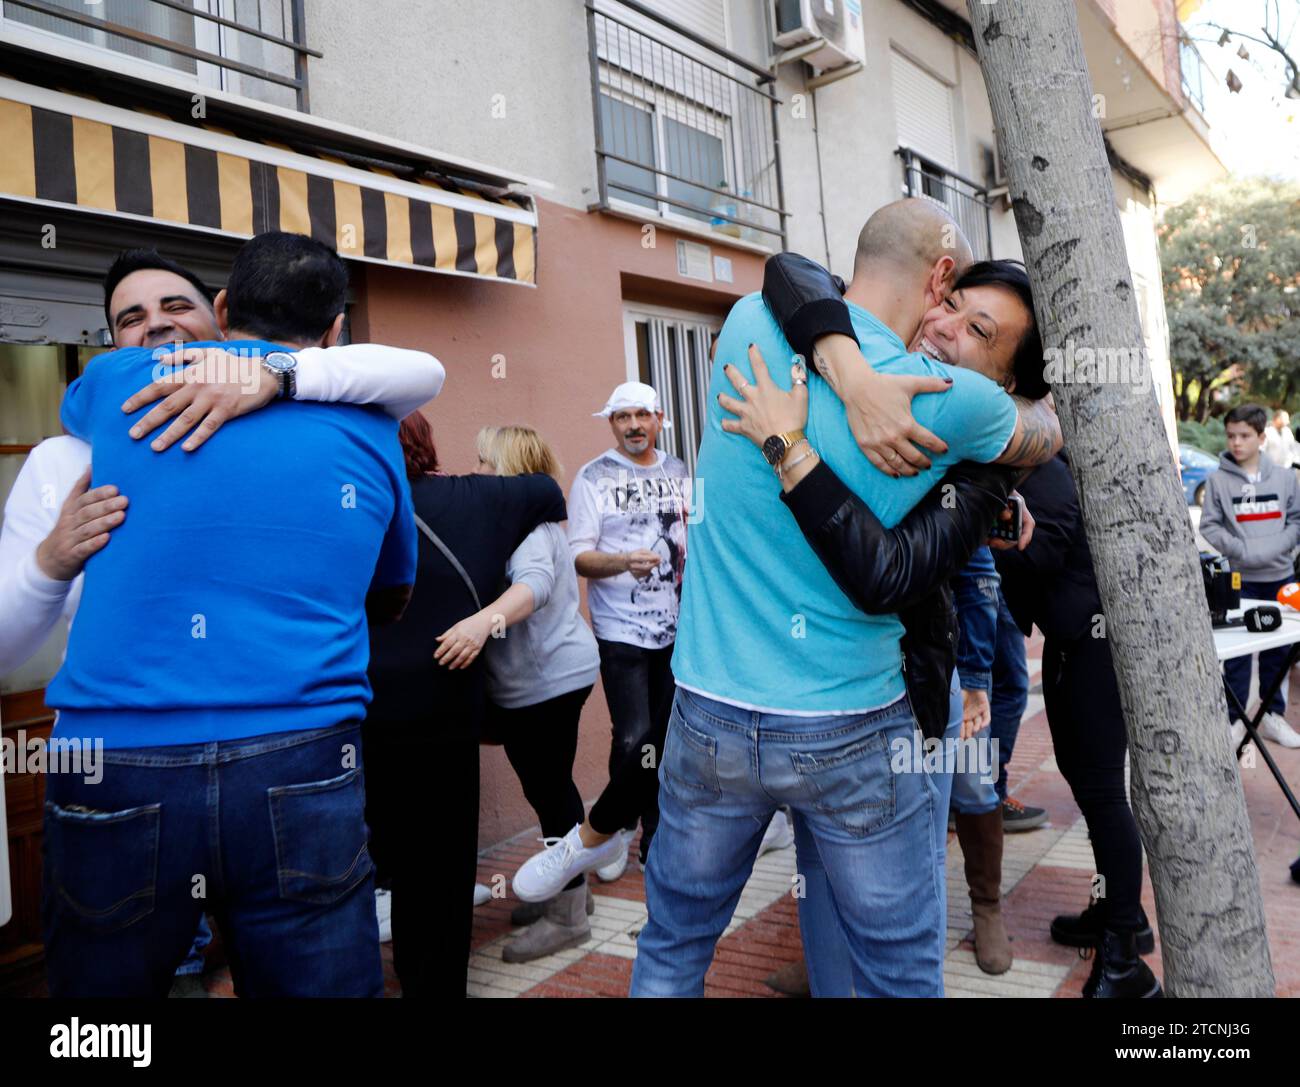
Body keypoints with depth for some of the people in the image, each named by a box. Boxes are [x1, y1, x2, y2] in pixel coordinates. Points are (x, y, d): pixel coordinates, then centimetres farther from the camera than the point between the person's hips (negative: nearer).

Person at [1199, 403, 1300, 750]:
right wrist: (1242, 551, -16)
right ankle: (1235, 720, 9)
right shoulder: (1218, 479, -3)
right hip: (1239, 578, -3)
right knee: (1236, 652, 0)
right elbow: (1209, 526, -4)